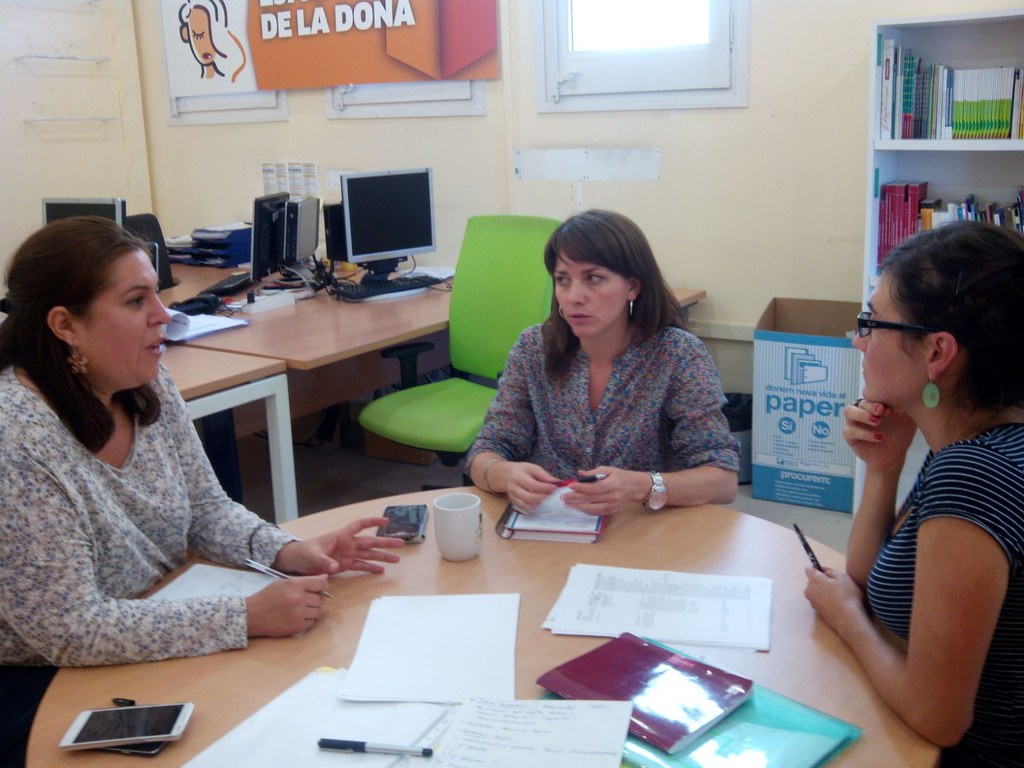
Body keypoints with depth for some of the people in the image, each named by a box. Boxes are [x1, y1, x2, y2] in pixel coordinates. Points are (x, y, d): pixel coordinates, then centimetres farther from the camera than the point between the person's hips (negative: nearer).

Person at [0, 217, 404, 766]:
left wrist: (287, 552, -13)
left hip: (155, 649, 7)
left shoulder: (150, 387, -4)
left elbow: (206, 509, 6)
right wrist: (247, 617, -29)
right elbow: (69, 628, -26)